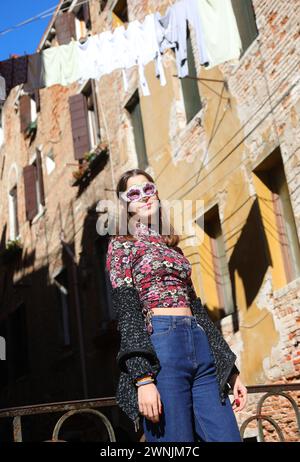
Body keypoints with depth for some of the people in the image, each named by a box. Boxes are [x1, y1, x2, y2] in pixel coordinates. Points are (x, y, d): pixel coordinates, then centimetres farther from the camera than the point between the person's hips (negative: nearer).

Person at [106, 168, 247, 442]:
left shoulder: (174, 248, 23)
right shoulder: (122, 245, 7)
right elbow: (126, 313, -5)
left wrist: (231, 370, 17)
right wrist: (143, 378, -16)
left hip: (201, 348, 6)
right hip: (160, 344, -5)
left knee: (227, 436, -1)